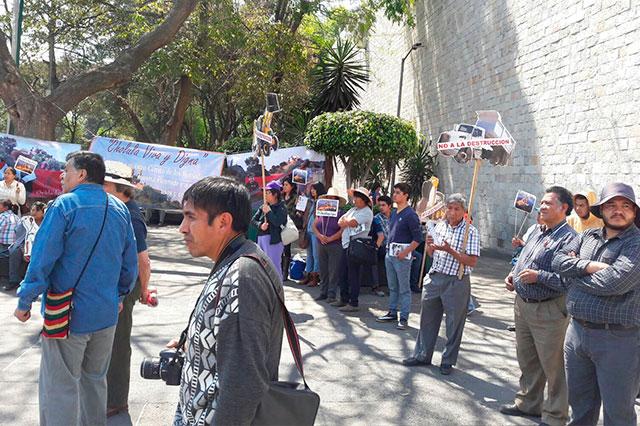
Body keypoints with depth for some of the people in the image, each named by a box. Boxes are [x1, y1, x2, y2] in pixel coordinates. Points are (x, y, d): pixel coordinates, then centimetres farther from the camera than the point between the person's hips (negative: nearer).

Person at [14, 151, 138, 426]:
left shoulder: (64, 205, -12)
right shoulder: (120, 210, 5)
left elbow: (42, 259, -15)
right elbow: (131, 262, 9)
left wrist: (25, 301, -5)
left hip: (68, 314, -6)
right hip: (106, 314, 6)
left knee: (59, 386, 4)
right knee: (95, 378, 21)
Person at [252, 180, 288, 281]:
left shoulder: (281, 208, -6)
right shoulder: (264, 207, 12)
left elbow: (278, 222, -20)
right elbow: (254, 219, 11)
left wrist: (268, 212, -12)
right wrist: (260, 225, -9)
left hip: (274, 240, -7)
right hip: (261, 238, 7)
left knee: (274, 266, -5)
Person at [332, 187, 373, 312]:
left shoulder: (366, 212, -10)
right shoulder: (353, 209, 20)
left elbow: (351, 223, -22)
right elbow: (340, 222, 13)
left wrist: (344, 220, -1)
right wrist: (347, 222, -8)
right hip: (346, 245, 9)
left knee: (353, 276, -5)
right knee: (343, 274, 15)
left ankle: (353, 303, 1)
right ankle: (344, 299, 26)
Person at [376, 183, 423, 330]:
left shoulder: (410, 214, -12)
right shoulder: (394, 213, 13)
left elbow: (418, 238, -13)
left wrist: (405, 252, -18)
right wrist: (388, 248, 13)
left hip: (402, 255, -8)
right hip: (390, 253, 8)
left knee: (404, 288, -2)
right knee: (392, 286, 16)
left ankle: (404, 318, 2)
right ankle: (392, 313, 26)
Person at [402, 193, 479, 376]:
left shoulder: (470, 231, -10)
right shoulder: (440, 226, 7)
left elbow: (472, 262, -16)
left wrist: (450, 251, -23)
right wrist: (429, 245, -6)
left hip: (456, 282, -5)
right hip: (435, 277, 5)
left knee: (454, 324, 6)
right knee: (427, 318, 13)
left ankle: (448, 361, 20)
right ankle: (422, 355, 26)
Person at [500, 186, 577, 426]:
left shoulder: (568, 238, -17)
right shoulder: (537, 232, 11)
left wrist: (538, 276, -25)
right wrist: (513, 274, 7)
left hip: (548, 311, -9)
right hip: (523, 305, 9)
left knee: (553, 366, 4)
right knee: (527, 360, 21)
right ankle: (528, 403, 38)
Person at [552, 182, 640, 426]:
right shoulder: (587, 237, 10)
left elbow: (614, 282, -23)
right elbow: (558, 261, -1)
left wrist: (572, 275, -7)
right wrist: (590, 266, -17)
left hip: (617, 339, -6)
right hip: (577, 331, 6)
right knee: (579, 402, 20)